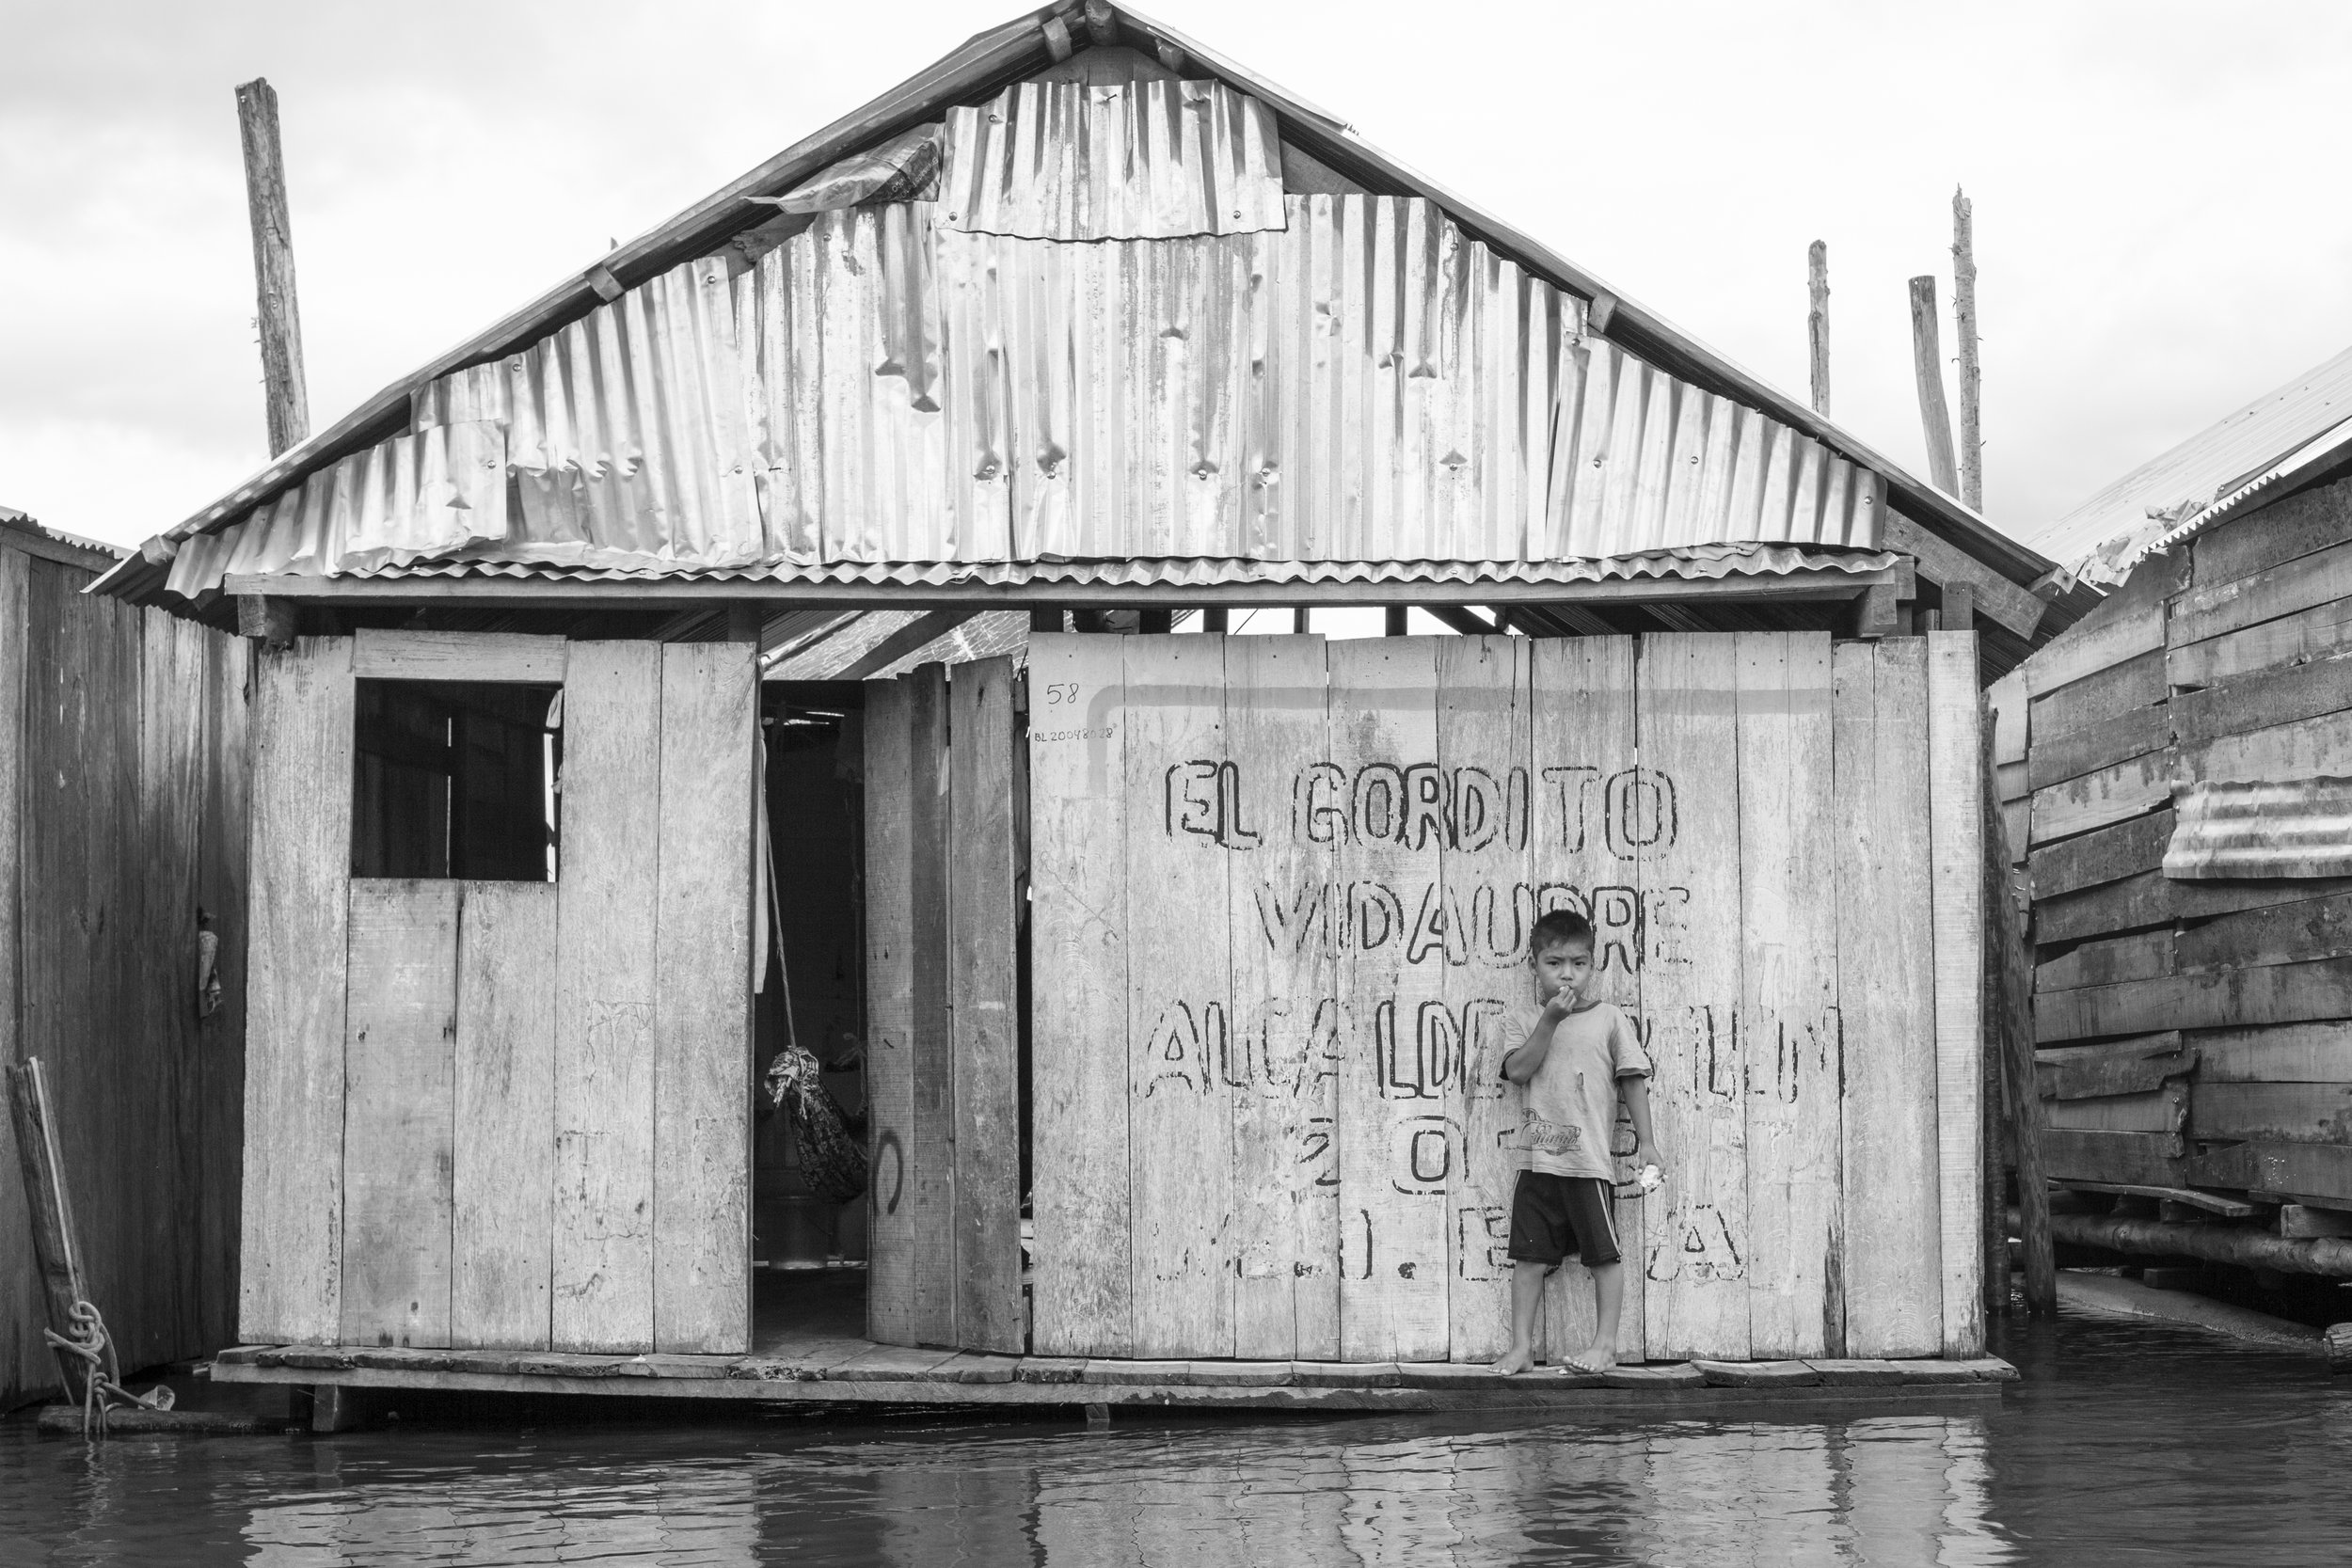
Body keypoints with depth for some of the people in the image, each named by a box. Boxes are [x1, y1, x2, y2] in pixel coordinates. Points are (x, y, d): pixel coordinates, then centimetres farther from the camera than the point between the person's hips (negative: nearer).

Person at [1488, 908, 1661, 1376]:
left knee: (1603, 1252, 2)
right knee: (1529, 1255, 3)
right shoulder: (1521, 1019, 7)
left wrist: (1646, 1140, 1)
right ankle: (1521, 1346, 9)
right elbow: (1518, 1070, -9)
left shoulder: (1609, 1018, 3)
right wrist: (1550, 1021, -15)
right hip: (1537, 1159, 2)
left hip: (1591, 1159, -2)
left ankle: (1605, 1343, 10)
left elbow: (1633, 1079, 5)